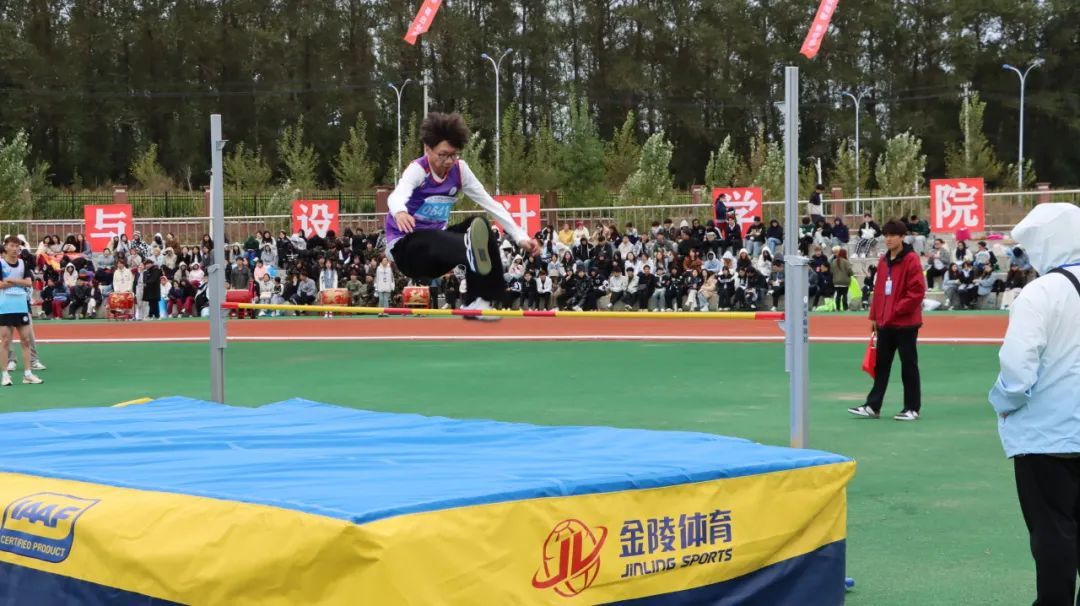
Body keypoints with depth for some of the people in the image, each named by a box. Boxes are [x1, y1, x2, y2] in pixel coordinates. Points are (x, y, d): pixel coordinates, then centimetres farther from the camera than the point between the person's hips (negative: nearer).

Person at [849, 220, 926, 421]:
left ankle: (913, 408, 9)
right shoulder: (883, 261, 11)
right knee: (881, 365, 9)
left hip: (905, 323, -7)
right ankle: (873, 406, 13)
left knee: (908, 365, 2)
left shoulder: (911, 260, -11)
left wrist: (897, 310, -16)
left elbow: (917, 291, -16)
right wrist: (874, 316, 11)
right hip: (885, 323, 7)